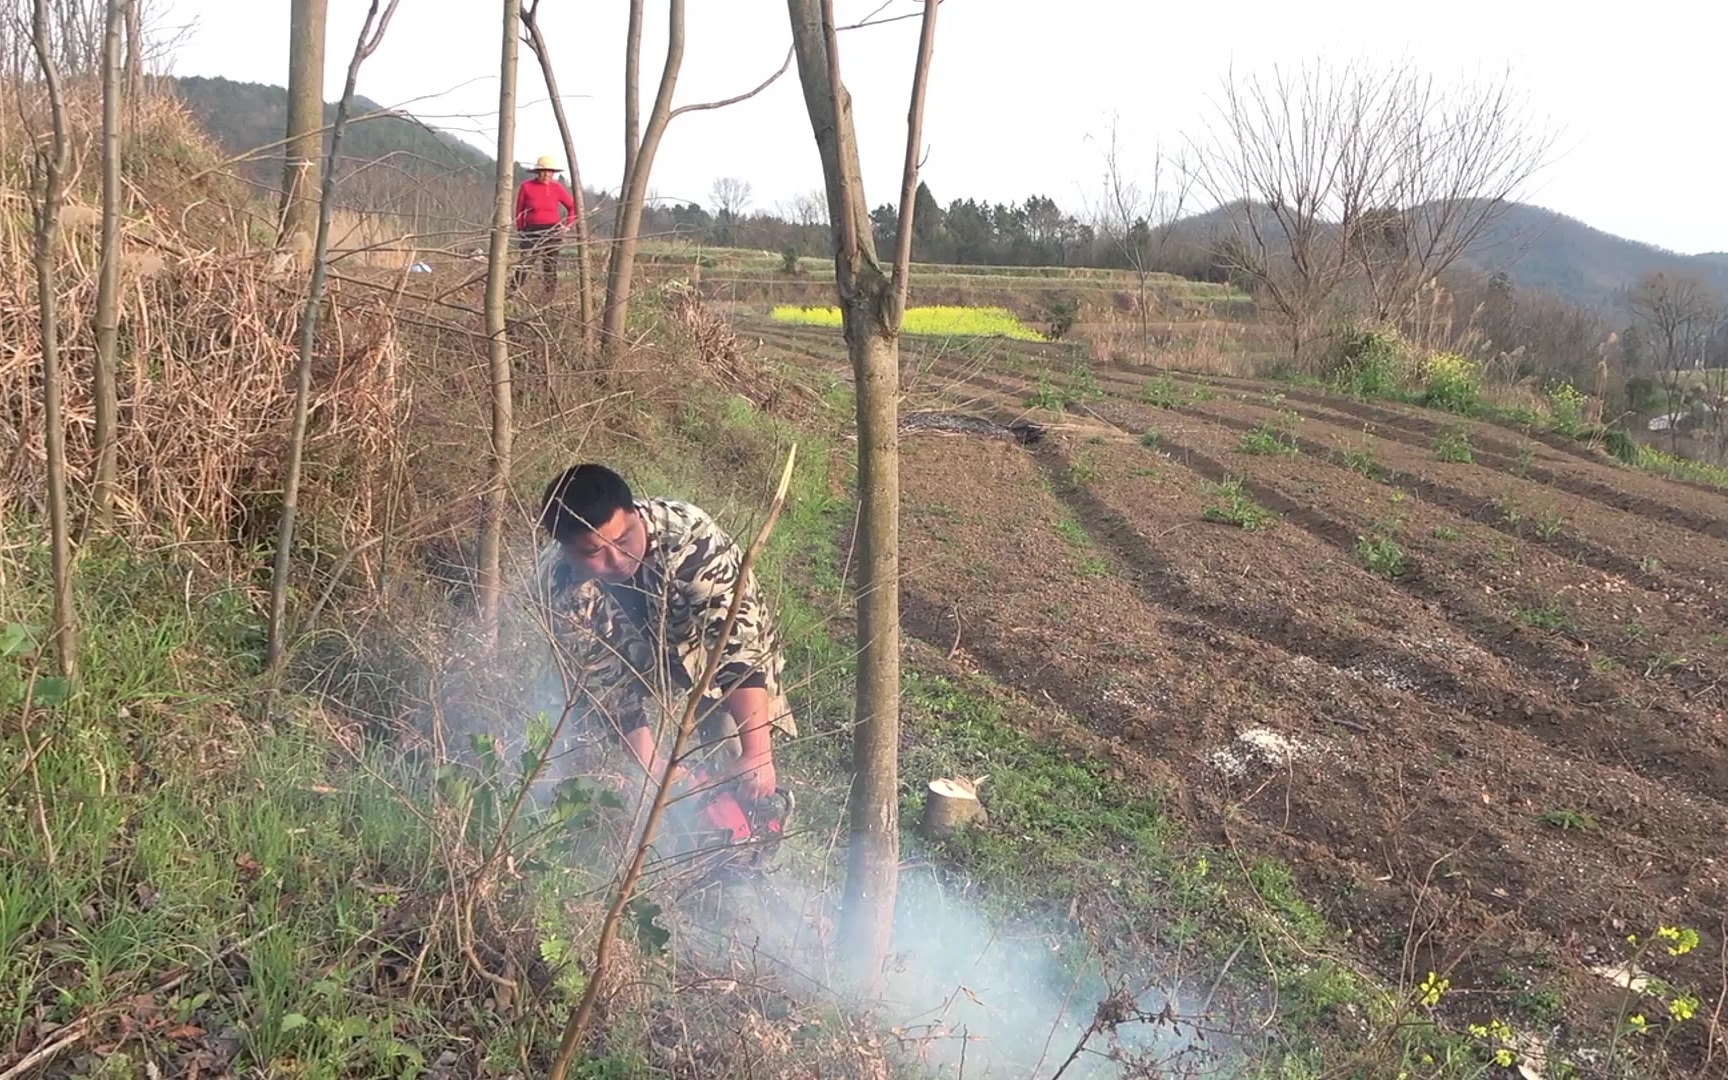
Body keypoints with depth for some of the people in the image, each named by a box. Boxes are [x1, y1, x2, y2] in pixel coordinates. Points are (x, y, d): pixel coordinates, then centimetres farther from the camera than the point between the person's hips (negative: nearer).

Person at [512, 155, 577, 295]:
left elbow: (573, 206, 9)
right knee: (524, 263, -7)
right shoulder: (526, 186, -4)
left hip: (552, 231, 1)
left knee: (551, 266, 3)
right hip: (531, 231, -1)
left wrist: (567, 226, 3)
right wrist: (520, 230, 5)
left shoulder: (557, 188, -2)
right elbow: (519, 210, 5)